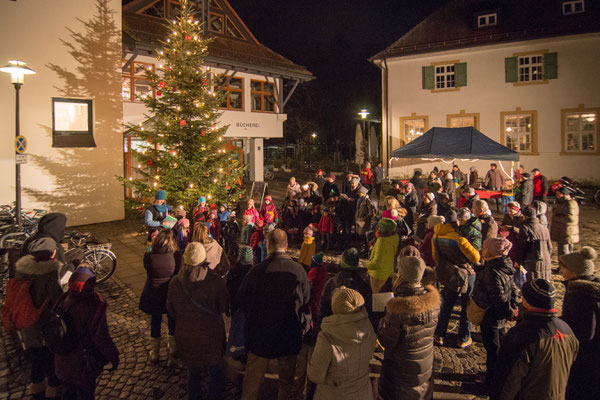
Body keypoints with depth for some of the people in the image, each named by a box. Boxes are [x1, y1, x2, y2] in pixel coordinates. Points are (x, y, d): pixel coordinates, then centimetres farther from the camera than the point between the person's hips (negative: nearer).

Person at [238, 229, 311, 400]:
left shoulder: (256, 270, -15)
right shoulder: (298, 270, -13)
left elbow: (243, 298, -4)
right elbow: (306, 301, -5)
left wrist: (251, 322, 13)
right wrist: (304, 325, 10)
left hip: (260, 333, -1)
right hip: (290, 334, 1)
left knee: (253, 377, 17)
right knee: (286, 380, 20)